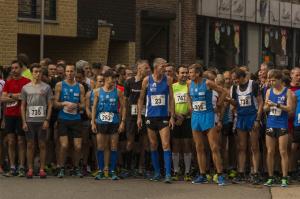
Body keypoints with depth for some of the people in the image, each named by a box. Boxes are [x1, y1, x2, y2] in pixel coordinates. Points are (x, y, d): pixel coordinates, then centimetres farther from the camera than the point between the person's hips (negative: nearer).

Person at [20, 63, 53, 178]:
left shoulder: (46, 87, 4)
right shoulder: (25, 88, 8)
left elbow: (50, 105, 3)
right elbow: (23, 106, 10)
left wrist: (47, 120, -6)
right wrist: (24, 122, 1)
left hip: (42, 121, -1)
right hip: (29, 120, 1)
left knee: (42, 145, 1)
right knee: (30, 145, 3)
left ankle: (42, 169, 6)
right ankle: (30, 169, 8)